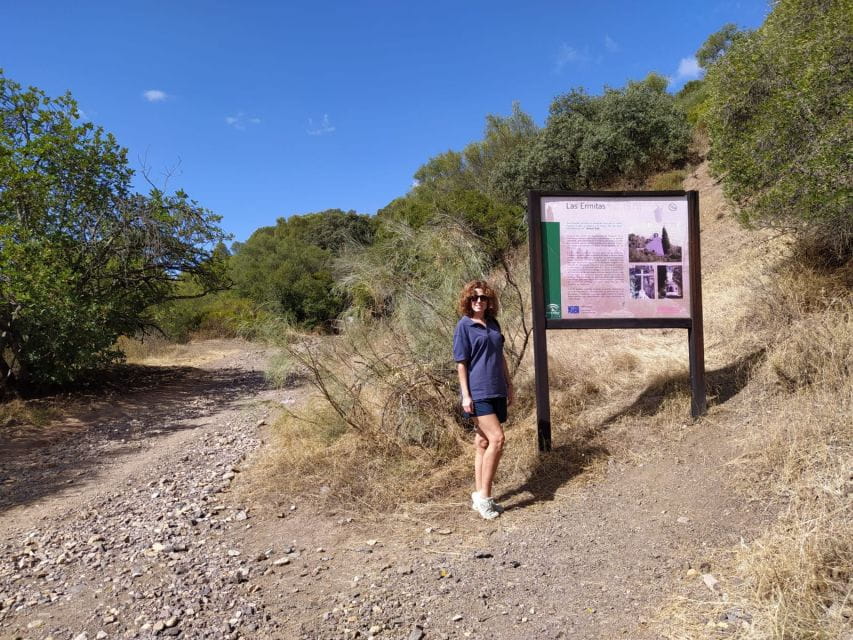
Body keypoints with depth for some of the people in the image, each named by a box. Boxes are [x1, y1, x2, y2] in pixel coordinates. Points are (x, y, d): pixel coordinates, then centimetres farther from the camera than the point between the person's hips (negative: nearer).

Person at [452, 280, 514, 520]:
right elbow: (461, 363, -8)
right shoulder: (464, 326, -6)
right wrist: (465, 395, -14)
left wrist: (509, 385, 18)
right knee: (496, 439, -15)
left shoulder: (493, 324, 12)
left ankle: (479, 496, 20)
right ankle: (484, 496, -3)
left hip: (496, 391, 7)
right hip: (478, 392, -7)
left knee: (483, 442, 11)